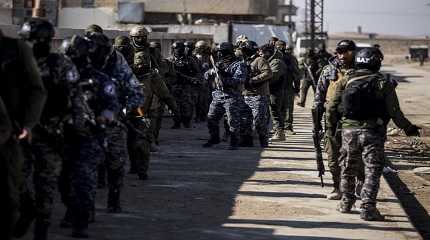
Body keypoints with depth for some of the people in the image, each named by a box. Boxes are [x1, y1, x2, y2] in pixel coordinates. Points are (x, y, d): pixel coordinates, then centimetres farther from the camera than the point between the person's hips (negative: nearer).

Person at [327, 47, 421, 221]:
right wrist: (408, 128, 6)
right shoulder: (383, 84, -5)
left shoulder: (346, 81, 3)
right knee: (372, 172, 1)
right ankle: (367, 209, -4)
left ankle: (346, 203, 28)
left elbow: (332, 107, 4)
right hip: (373, 133, -3)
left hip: (349, 130, 3)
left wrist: (331, 125, 20)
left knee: (348, 169, 19)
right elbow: (394, 112, -7)